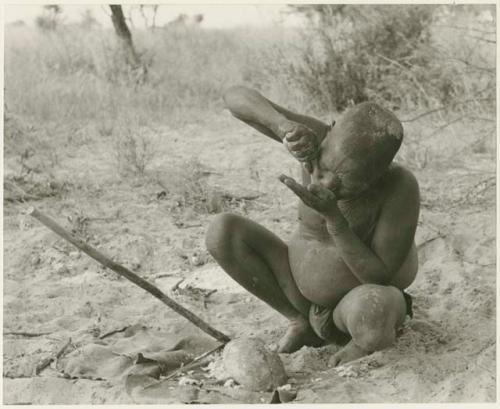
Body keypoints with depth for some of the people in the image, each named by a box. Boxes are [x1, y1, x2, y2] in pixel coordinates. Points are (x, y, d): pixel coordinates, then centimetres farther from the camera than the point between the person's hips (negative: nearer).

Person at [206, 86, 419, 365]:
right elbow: (235, 96, -24)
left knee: (370, 314, -42)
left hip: (363, 301, -4)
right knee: (222, 231, -18)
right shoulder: (317, 138, -21)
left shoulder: (401, 186, -29)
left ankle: (365, 339, -3)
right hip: (304, 291, 4)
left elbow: (380, 279, -26)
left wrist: (332, 215, -37)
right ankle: (303, 321, 0)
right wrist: (284, 124, -44)